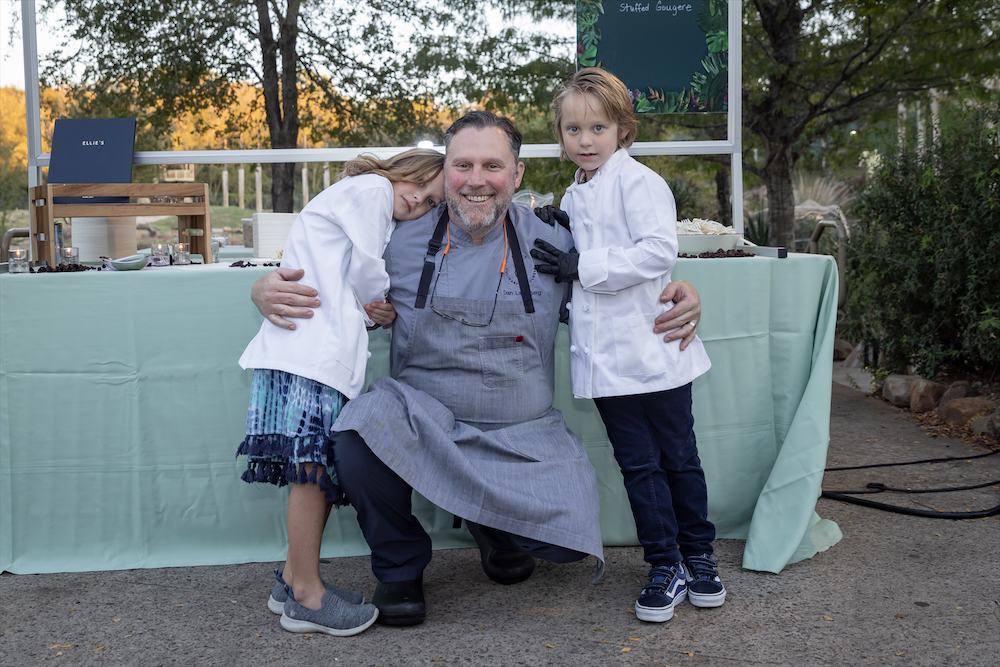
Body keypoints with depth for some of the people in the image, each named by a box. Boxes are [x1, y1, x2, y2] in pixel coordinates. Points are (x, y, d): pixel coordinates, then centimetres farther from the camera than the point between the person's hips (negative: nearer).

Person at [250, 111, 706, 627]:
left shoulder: (552, 245, -1)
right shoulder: (402, 242, -3)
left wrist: (676, 298, -11)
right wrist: (267, 290, -14)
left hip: (523, 438, 1)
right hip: (421, 422, 0)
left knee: (570, 536, -20)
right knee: (362, 429, -32)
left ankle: (492, 527, 20)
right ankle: (399, 566, -2)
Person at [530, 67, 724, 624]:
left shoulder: (638, 181, -8)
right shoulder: (574, 198, 15)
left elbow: (660, 250, -22)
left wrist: (584, 267, -20)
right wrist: (548, 237, 12)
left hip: (653, 351, -6)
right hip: (605, 359, 6)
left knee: (679, 459, 8)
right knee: (639, 465, 8)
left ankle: (699, 557, 26)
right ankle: (666, 567, 18)